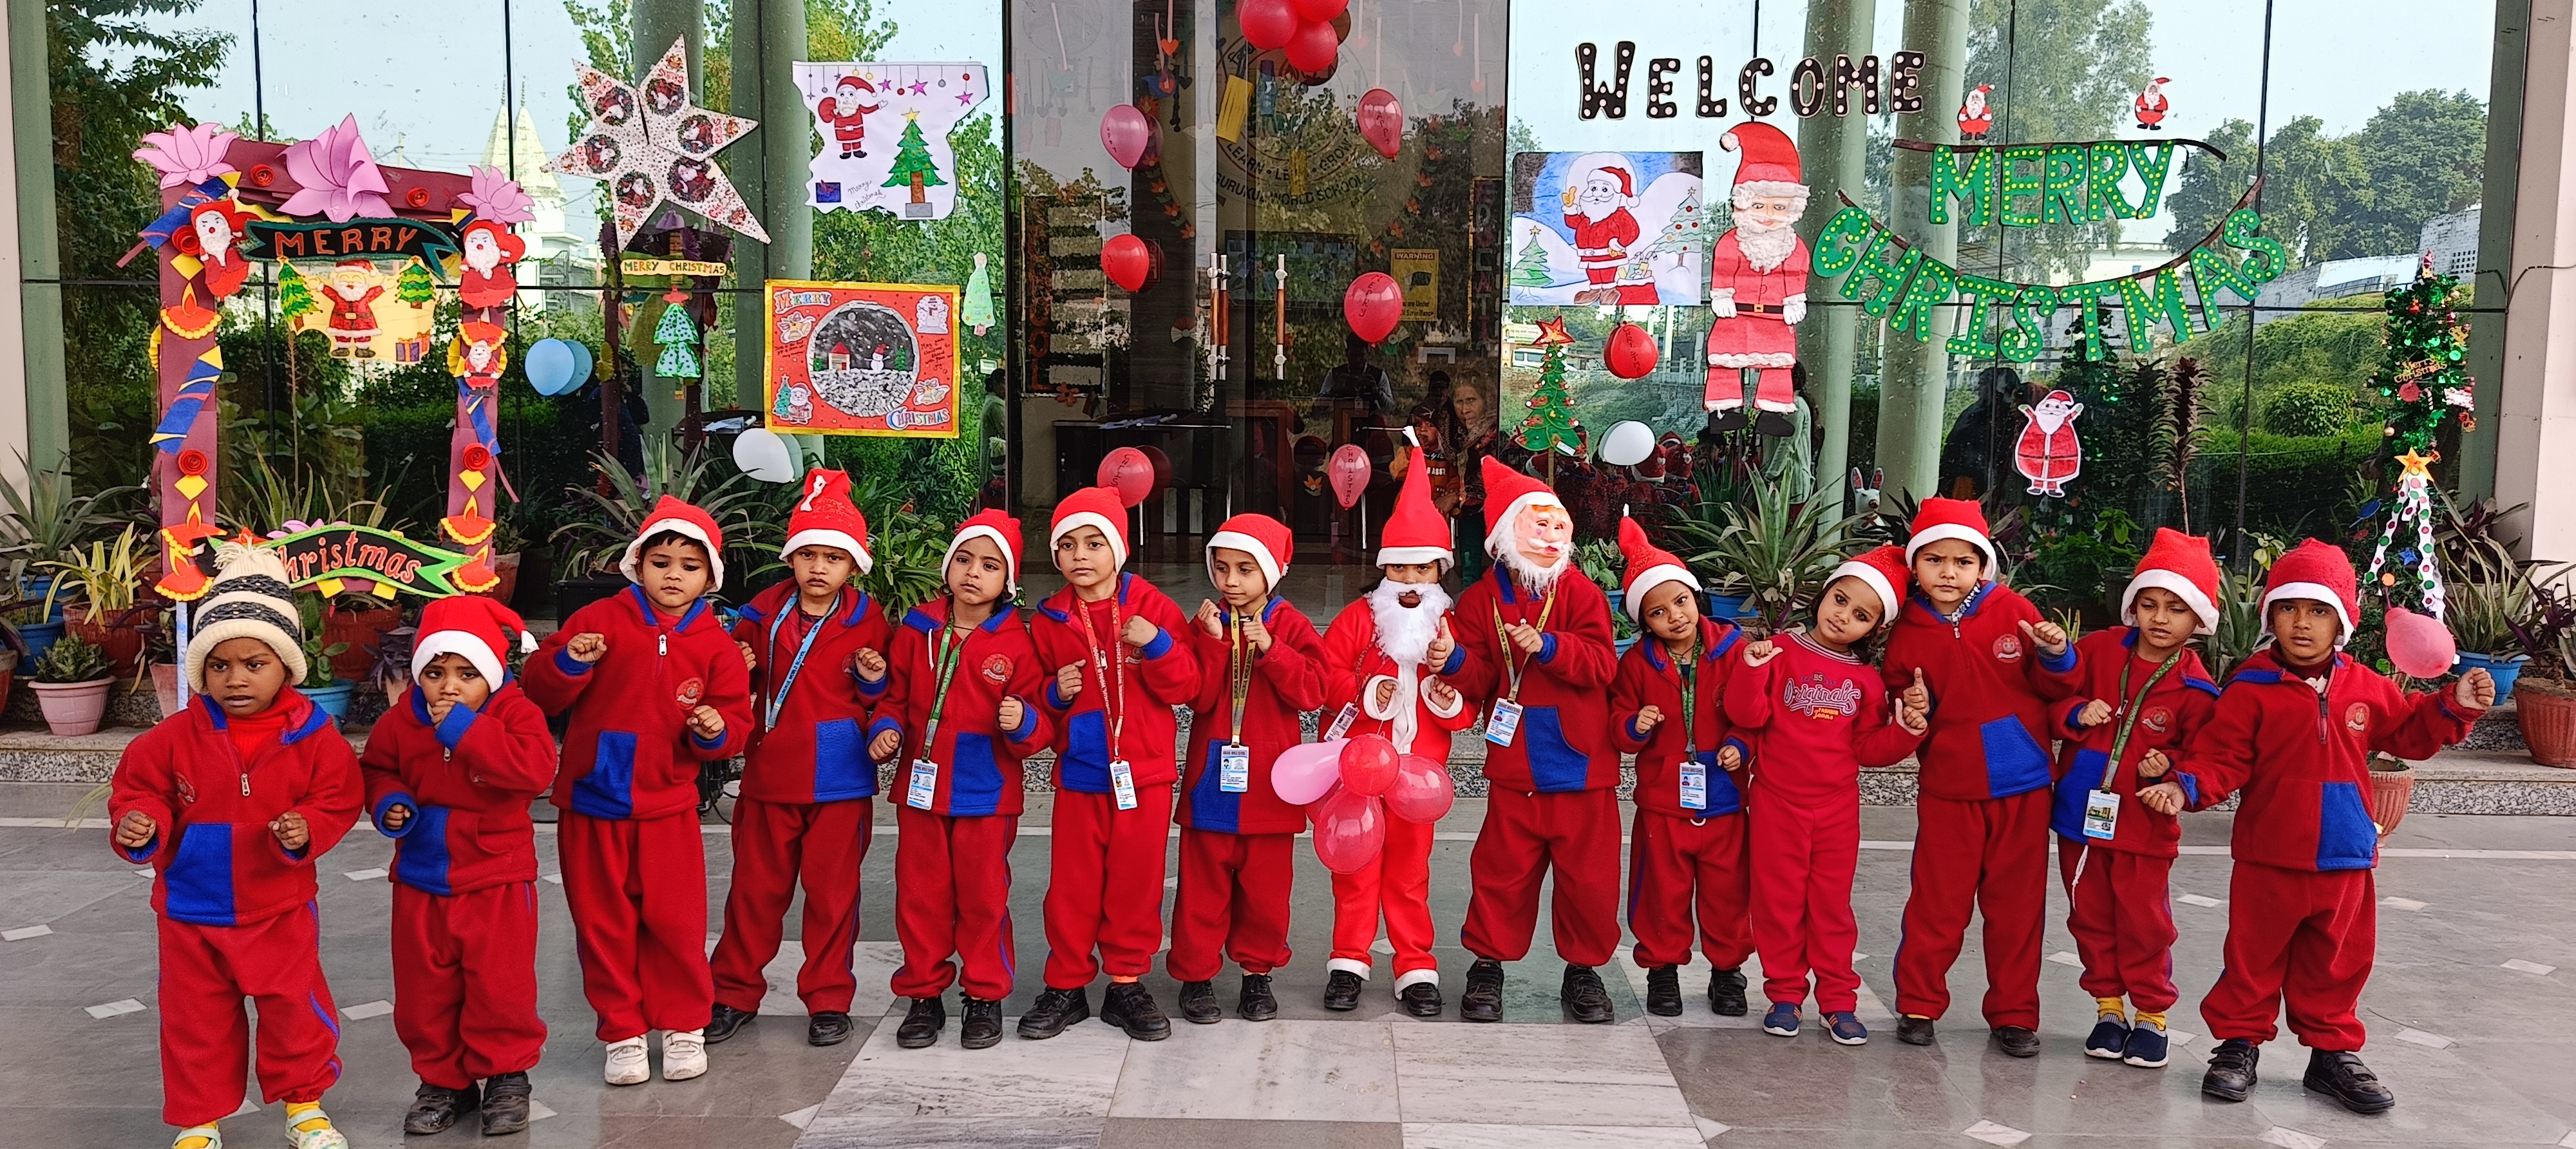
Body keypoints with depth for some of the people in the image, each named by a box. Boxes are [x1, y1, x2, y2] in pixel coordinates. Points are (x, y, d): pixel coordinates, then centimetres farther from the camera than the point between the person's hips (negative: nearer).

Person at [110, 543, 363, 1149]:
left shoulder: (313, 736, -11)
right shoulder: (176, 737, -8)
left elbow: (338, 801, -7)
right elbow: (138, 789, -2)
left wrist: (307, 830, -26)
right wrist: (141, 825, -23)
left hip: (280, 910, -1)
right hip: (192, 910, 1)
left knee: (295, 1009, 9)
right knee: (197, 1020, 14)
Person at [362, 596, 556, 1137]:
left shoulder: (515, 712, -14)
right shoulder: (401, 720, -2)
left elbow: (535, 768, -31)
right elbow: (377, 767, 15)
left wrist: (464, 730, -31)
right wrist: (388, 802, -8)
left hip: (497, 882, -4)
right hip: (421, 883, 4)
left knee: (500, 988, 2)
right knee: (423, 992, 13)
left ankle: (506, 1075, 22)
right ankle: (444, 1078, 29)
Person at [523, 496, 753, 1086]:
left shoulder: (716, 644, 1)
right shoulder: (600, 620, -1)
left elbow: (736, 717, 3)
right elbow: (538, 693, 0)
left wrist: (716, 731, -19)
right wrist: (568, 664, -20)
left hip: (667, 807, 0)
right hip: (591, 802, 0)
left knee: (675, 921, 2)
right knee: (603, 923, 8)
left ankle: (684, 1025, 21)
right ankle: (622, 1033, 22)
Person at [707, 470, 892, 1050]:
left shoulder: (868, 622, -3)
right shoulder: (763, 614, 3)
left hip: (841, 780, -2)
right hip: (770, 775, 2)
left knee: (832, 891, 6)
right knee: (755, 888, 11)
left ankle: (828, 999, 19)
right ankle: (735, 993, 25)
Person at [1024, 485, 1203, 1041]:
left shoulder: (1152, 608, -2)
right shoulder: (1049, 620, 4)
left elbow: (1186, 687, -4)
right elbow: (1035, 697, 13)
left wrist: (1158, 645, -20)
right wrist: (1055, 694, -9)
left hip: (1144, 775, -1)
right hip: (1079, 775, 1)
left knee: (1136, 882, 7)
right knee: (1072, 885, 6)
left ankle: (1127, 984, 21)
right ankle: (1067, 986, 20)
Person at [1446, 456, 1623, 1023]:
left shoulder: (1581, 593, -1)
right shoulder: (1482, 599, 1)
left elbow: (1600, 663, -12)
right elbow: (1478, 681, -1)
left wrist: (1547, 647, -26)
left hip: (1583, 766, 0)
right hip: (1514, 768, 0)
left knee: (1589, 874, 7)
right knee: (1503, 871, 7)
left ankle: (1584, 968, 26)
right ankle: (1488, 963, 25)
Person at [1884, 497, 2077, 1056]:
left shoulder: (2011, 611, -4)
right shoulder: (1908, 632, -2)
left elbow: (2053, 689, 4)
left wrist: (2055, 657, -16)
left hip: (2022, 785, 0)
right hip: (1948, 788, 0)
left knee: (2017, 905, 10)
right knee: (1937, 902, 7)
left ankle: (2015, 1015, 23)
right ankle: (1918, 1004, 22)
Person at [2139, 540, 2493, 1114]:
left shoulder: (2366, 687, 4)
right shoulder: (2251, 688, -10)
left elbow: (2410, 731, 17)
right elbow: (2222, 759, -11)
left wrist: (2454, 706, 3)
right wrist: (2184, 787, -26)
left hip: (2344, 858, 4)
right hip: (2268, 858, -4)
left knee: (2336, 964, 16)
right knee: (2254, 959, 7)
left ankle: (2333, 1052, 31)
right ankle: (2238, 1045, 20)